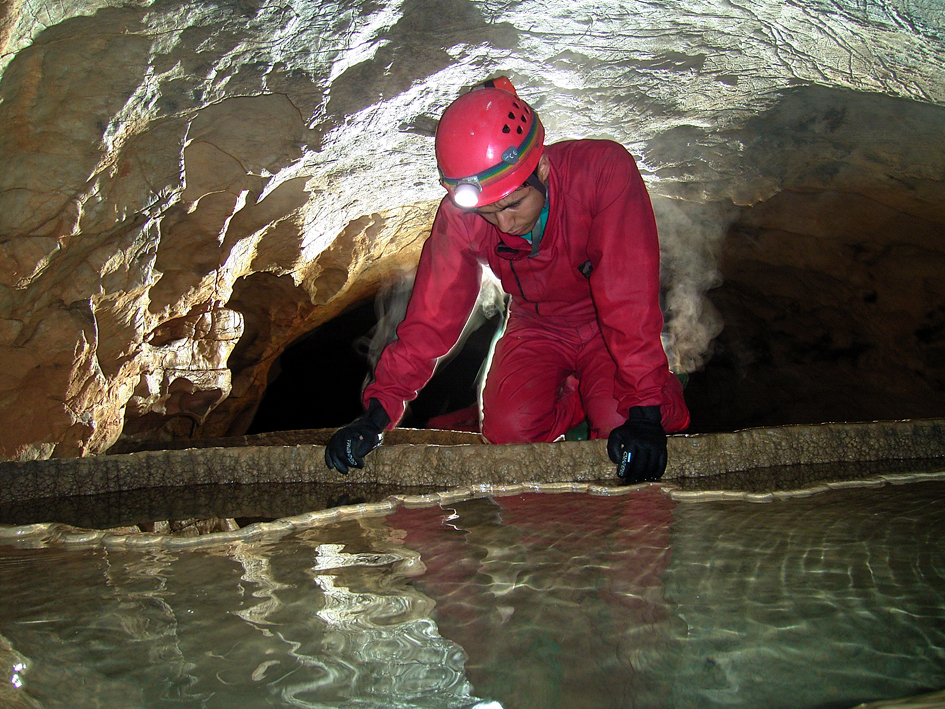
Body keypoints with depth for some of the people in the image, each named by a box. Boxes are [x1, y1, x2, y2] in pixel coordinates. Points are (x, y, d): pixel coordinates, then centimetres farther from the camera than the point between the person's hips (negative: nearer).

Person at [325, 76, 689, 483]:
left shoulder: (604, 169, -31)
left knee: (622, 430, -24)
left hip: (606, 329, -2)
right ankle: (579, 400, 10)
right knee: (509, 429, -21)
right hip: (537, 329, 3)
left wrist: (645, 409, -38)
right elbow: (432, 315, -17)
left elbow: (630, 296, -34)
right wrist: (377, 413, -25)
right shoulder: (460, 215, -20)